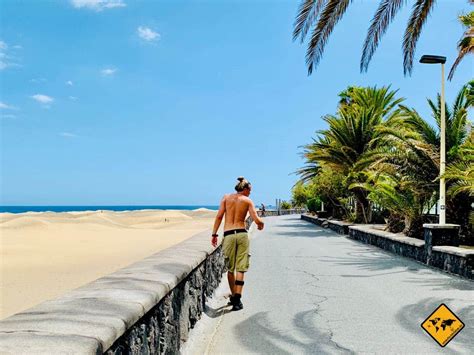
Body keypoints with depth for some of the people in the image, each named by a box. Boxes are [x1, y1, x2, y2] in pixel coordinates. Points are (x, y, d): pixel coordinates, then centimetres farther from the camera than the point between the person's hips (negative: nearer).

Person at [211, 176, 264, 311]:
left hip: (228, 235, 1)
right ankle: (237, 299, -5)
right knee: (240, 268, 3)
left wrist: (214, 234, 3)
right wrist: (261, 224, 18)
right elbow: (257, 220, -4)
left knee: (230, 268, 15)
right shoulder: (247, 201, 4)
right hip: (242, 234, -1)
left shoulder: (226, 197, 8)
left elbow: (219, 216, 0)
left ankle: (233, 296, 25)